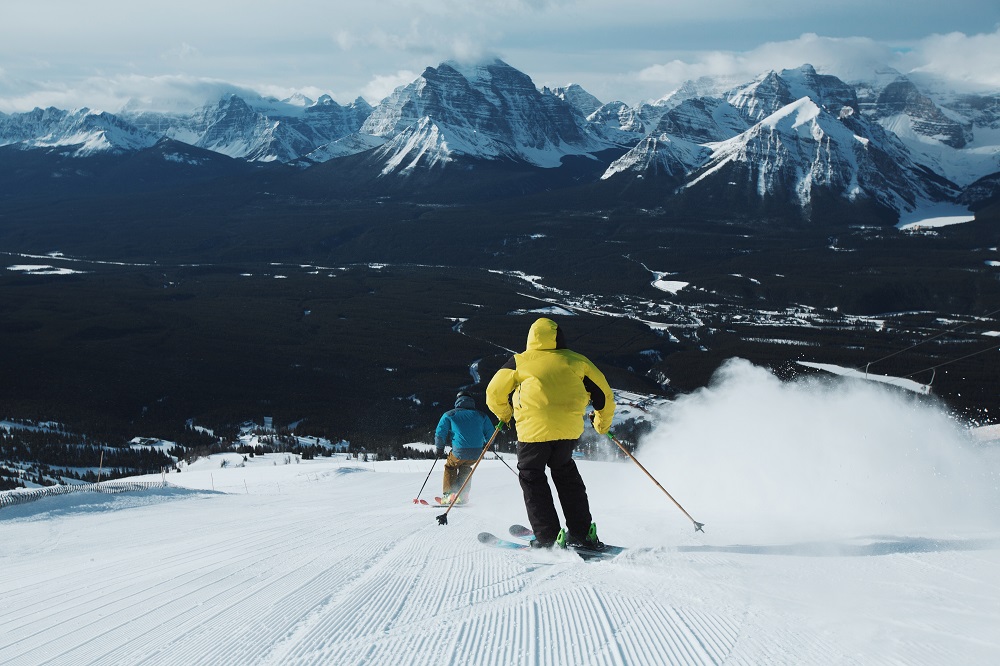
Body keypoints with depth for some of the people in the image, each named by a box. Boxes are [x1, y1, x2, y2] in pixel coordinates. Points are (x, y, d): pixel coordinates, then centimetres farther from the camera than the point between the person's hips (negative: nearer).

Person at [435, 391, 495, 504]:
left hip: (459, 452, -2)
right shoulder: (481, 416, 16)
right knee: (465, 467, 32)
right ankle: (462, 496, 25)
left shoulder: (449, 415, 10)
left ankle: (449, 494, 14)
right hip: (477, 453, 2)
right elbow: (490, 434, 15)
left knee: (450, 466, 27)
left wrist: (439, 448, 18)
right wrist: (485, 445, 35)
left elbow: (440, 433, 3)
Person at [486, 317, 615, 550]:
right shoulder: (576, 361, 14)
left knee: (532, 477, 11)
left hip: (534, 428, -3)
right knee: (565, 472, 24)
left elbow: (495, 393, 13)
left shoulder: (519, 362, 8)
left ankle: (549, 537, 2)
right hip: (570, 429, 4)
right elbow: (602, 393, 18)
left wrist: (504, 415, 34)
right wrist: (603, 423, 35)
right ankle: (582, 532, 20)